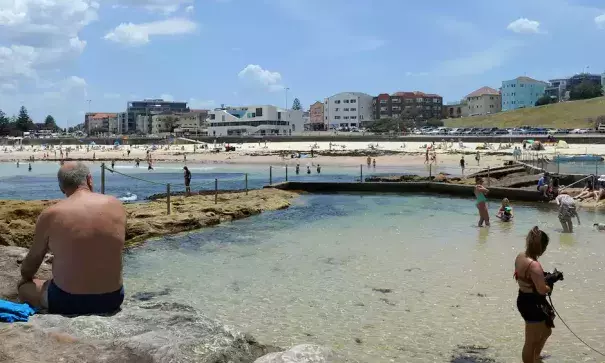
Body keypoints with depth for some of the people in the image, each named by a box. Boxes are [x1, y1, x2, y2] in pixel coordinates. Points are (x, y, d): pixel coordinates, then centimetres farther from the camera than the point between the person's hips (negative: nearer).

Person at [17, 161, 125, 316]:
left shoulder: (51, 215, -10)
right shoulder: (117, 205, -3)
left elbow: (33, 259, 6)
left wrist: (25, 278, 28)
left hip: (68, 302, -3)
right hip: (112, 299, 3)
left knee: (24, 286, 26)